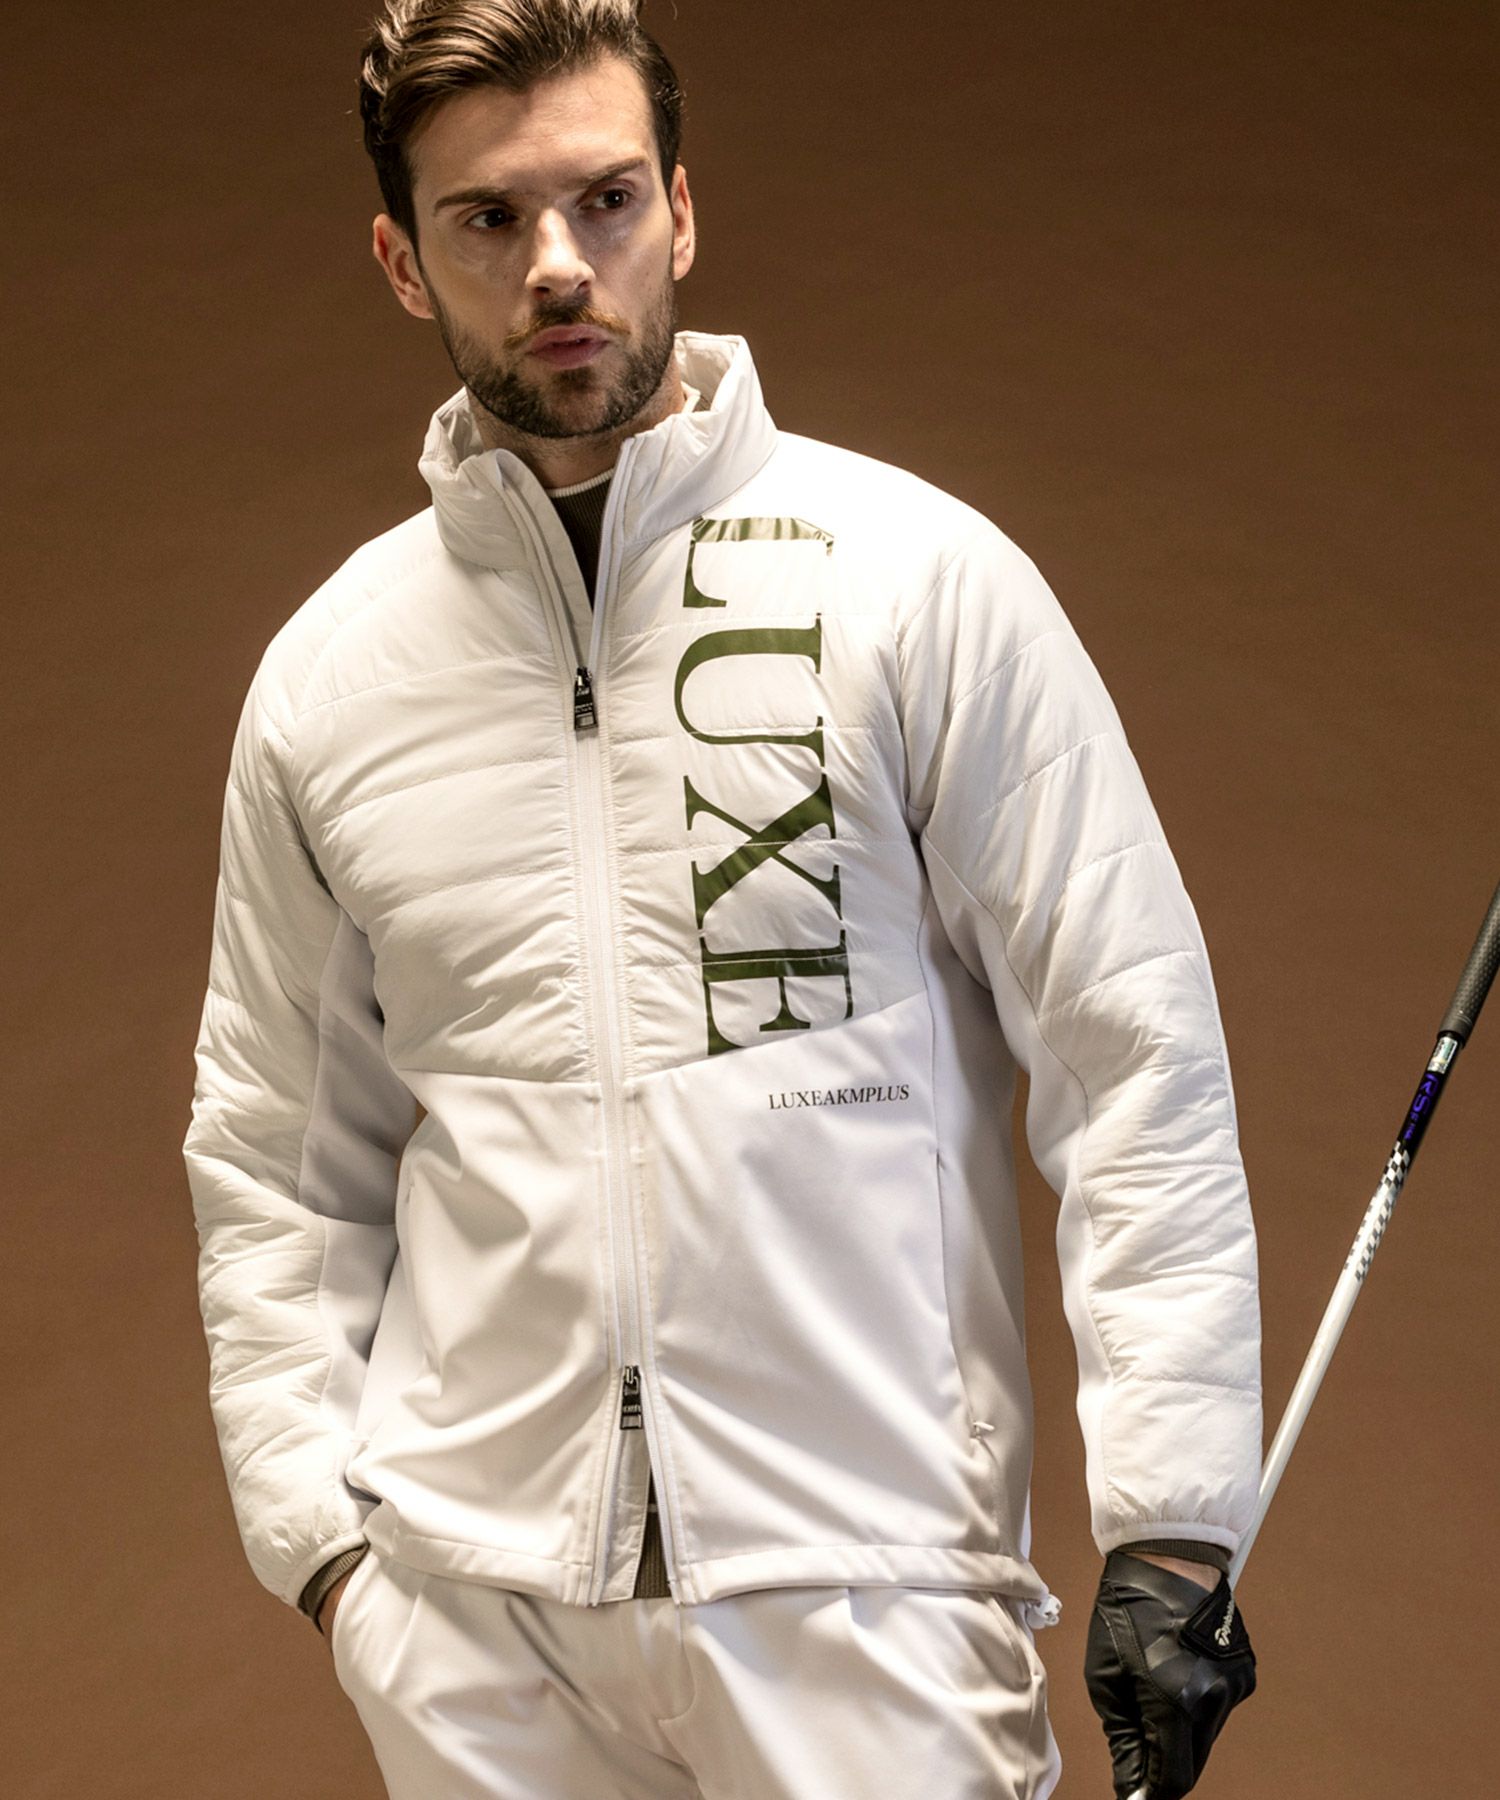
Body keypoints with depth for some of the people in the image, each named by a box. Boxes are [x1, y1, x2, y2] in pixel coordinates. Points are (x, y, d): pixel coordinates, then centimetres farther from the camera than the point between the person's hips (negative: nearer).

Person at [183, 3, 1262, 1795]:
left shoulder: (918, 576, -3)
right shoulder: (329, 670, 8)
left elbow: (1135, 1059, -3)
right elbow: (275, 1157, 15)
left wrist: (1167, 1525, -9)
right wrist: (321, 1526, 5)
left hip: (861, 1578, -3)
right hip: (474, 1612, 3)